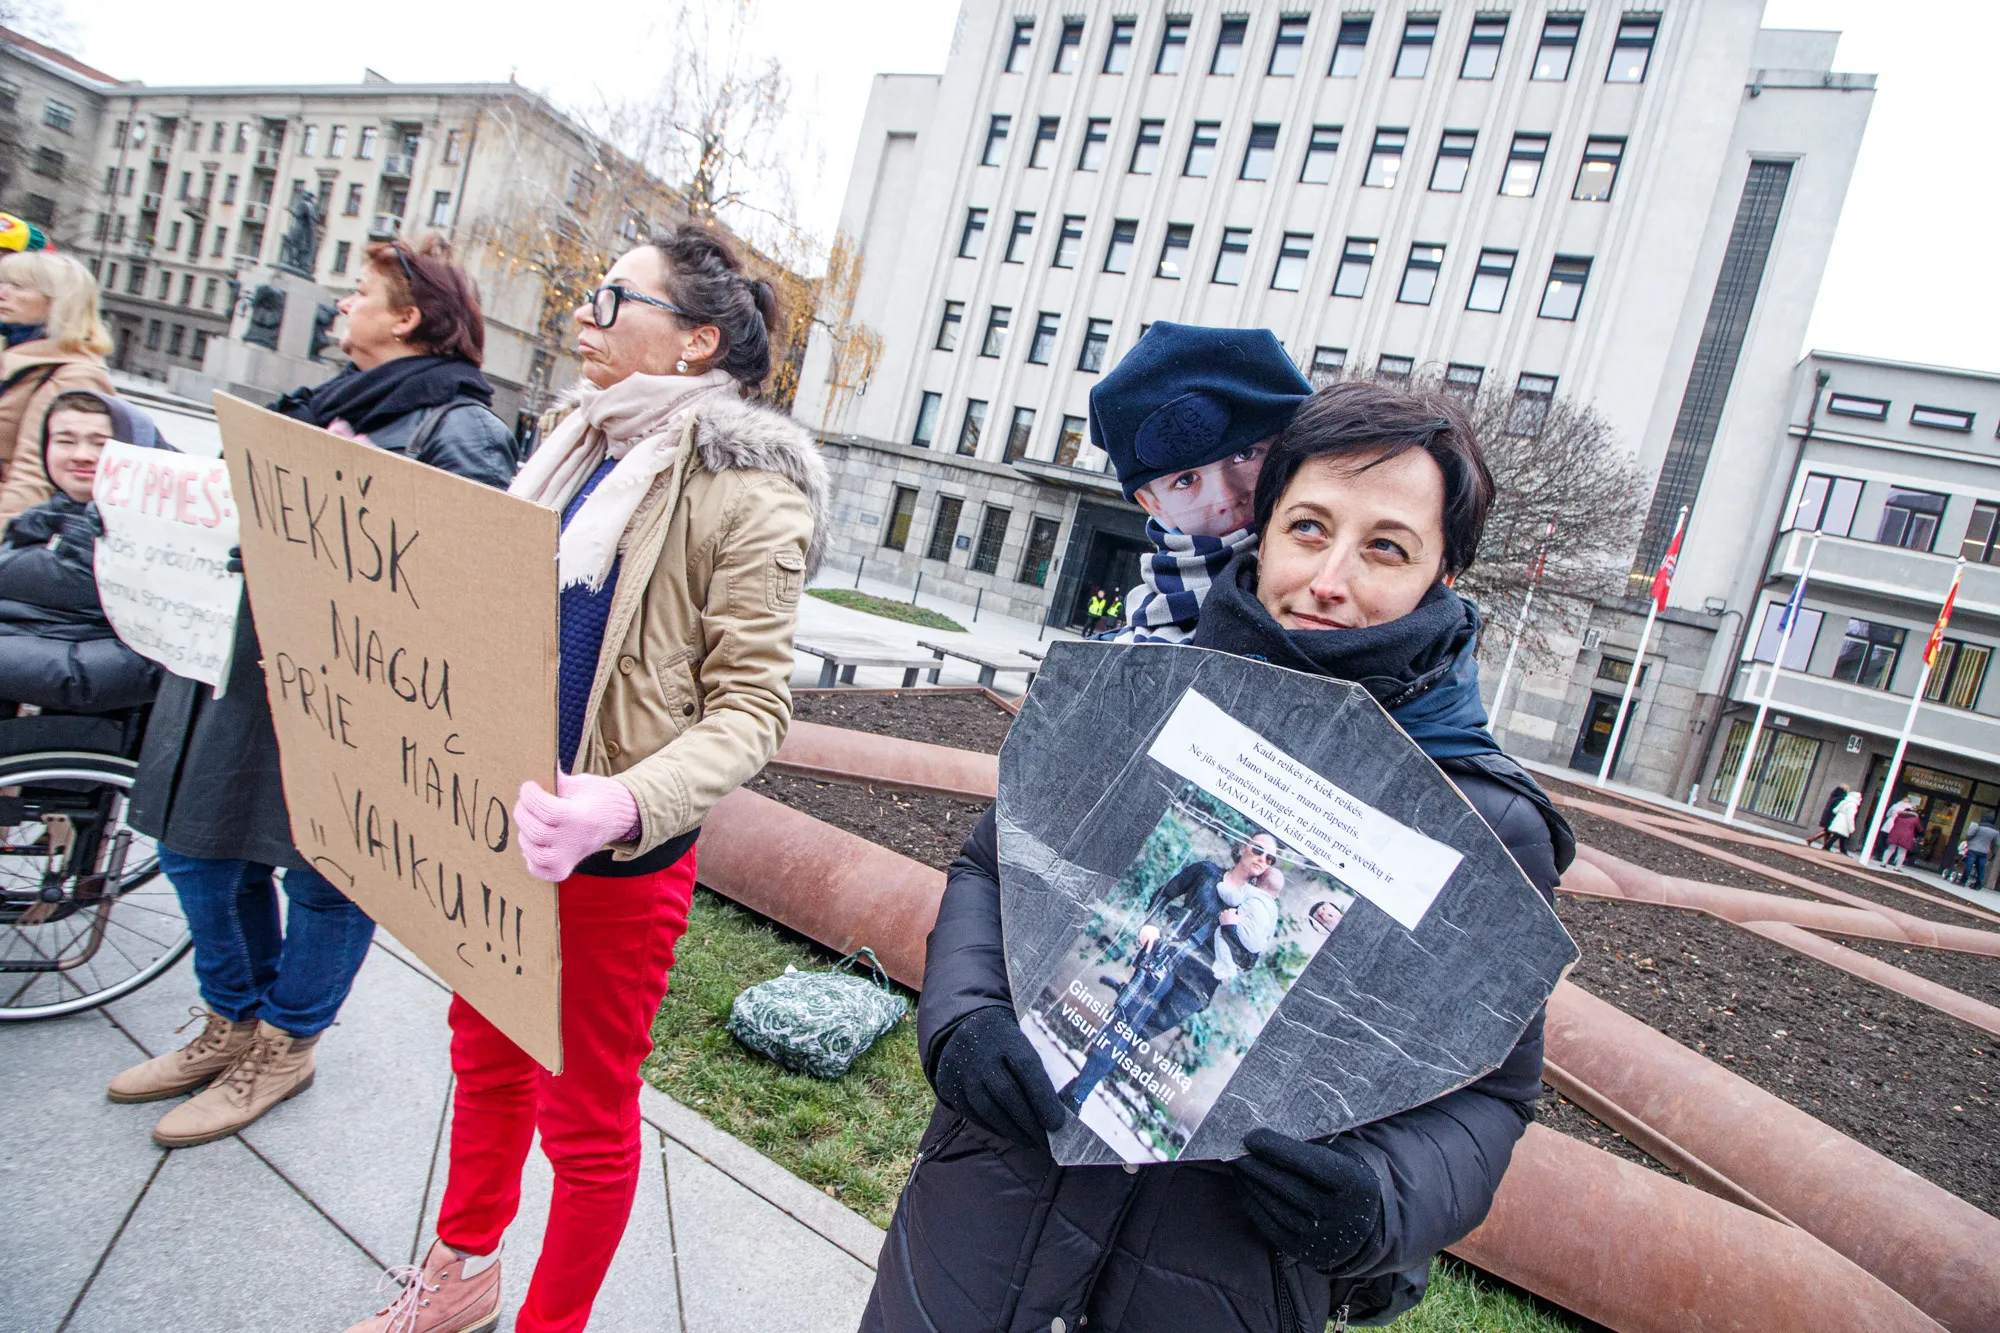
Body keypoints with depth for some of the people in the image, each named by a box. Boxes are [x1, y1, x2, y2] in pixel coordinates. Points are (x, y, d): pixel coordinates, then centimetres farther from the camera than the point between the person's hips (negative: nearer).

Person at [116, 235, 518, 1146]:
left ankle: (285, 1044, 30)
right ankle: (231, 1024, 39)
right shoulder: (327, 404, 15)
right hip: (236, 668, 10)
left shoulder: (456, 432, -15)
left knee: (323, 873, 7)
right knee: (198, 852, 18)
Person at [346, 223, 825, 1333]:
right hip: (501, 823, 8)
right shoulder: (585, 446, 8)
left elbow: (749, 704, -20)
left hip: (614, 857, -8)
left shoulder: (749, 488, -16)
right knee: (486, 1059, 25)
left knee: (586, 1117, 12)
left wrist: (624, 803, -35)